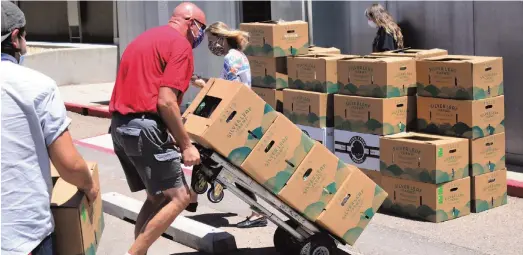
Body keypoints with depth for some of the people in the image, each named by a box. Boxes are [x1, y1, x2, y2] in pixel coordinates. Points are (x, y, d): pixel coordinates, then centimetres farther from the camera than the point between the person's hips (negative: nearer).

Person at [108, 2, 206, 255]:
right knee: (179, 197, -6)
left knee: (158, 196, 17)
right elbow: (166, 101, -16)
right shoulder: (180, 44, -7)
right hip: (144, 128, -10)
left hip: (120, 125, 10)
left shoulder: (145, 38, 22)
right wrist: (186, 144, -12)